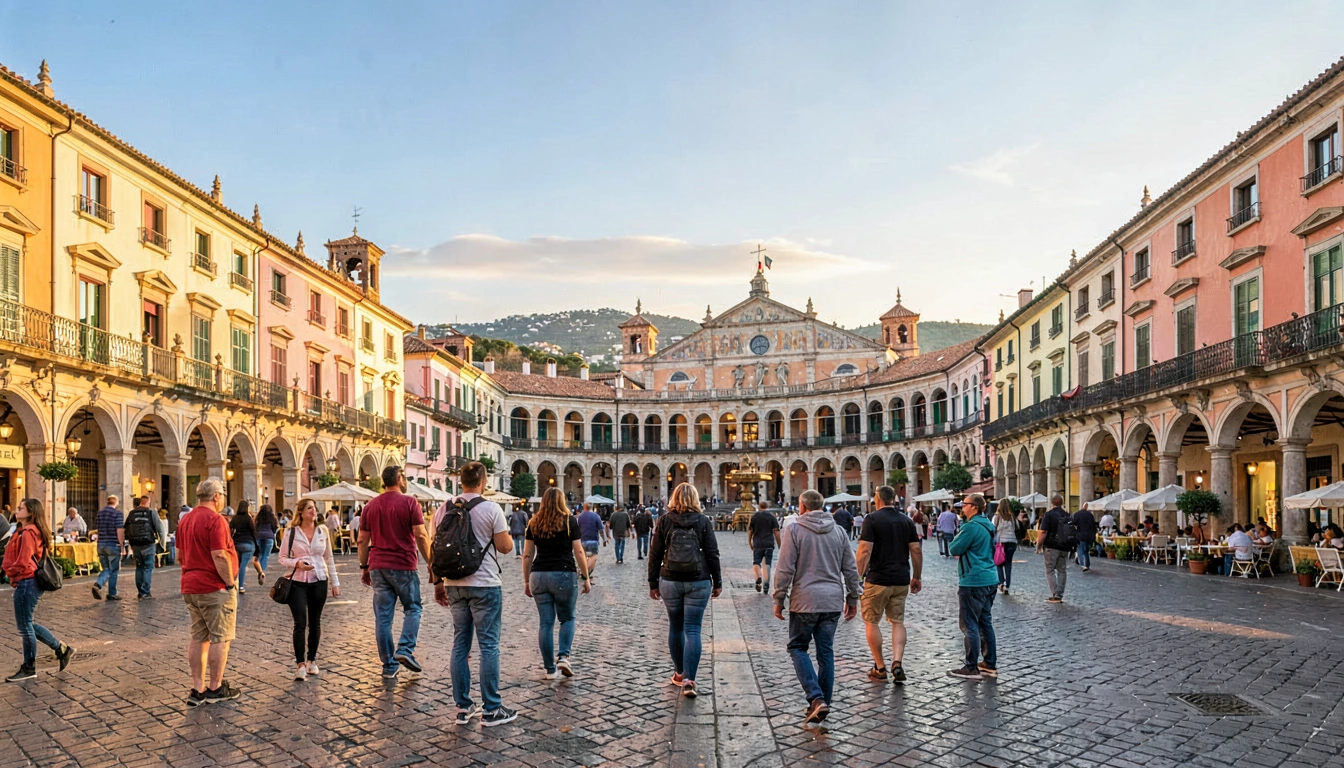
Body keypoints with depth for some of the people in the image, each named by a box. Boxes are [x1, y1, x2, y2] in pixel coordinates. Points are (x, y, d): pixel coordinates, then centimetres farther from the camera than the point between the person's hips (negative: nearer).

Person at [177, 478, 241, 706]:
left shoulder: (185, 520, 11)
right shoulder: (215, 520, -17)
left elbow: (180, 554, 17)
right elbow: (219, 556, -22)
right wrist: (230, 583, -14)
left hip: (190, 587, 8)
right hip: (215, 588, -8)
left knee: (198, 637, 12)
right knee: (220, 638, 2)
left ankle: (197, 689, 15)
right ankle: (215, 688, 8)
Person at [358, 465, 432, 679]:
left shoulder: (370, 506, 10)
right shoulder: (409, 503, -6)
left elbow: (362, 541, 11)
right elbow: (421, 536, -11)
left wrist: (364, 567, 18)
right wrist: (431, 563, -5)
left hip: (378, 567, 4)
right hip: (404, 566, -4)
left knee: (382, 615, 6)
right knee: (412, 608, 12)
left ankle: (389, 665, 10)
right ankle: (405, 649, -6)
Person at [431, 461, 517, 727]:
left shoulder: (443, 510, 5)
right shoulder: (491, 509, -10)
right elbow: (505, 547, -8)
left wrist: (438, 582, 15)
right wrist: (508, 534, 13)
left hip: (454, 586, 5)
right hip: (485, 586, -5)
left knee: (460, 644, 13)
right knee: (488, 646, 1)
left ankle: (463, 707, 18)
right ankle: (491, 710, 7)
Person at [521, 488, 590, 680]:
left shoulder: (534, 523, 9)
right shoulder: (569, 521, 0)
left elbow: (527, 554, 9)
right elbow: (578, 551, -3)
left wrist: (526, 581, 16)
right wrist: (585, 577, 5)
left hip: (539, 576, 3)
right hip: (564, 574, -3)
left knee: (545, 623, 8)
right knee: (567, 619, 14)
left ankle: (550, 669, 12)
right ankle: (563, 656, -4)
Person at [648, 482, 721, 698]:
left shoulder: (664, 520, 1)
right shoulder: (703, 521, -1)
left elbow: (655, 554, 1)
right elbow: (712, 554, -1)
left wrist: (653, 582, 9)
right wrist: (717, 582, 7)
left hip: (670, 581, 1)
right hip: (698, 582, -1)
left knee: (675, 627, 16)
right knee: (693, 630, 0)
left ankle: (679, 674, 27)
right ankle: (689, 680, -8)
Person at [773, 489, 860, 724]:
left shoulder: (795, 530, -6)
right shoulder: (839, 531, 8)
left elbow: (785, 569, -10)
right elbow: (851, 570, 10)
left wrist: (779, 600, -2)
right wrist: (852, 599, 19)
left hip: (804, 601, -4)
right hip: (833, 601, 4)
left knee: (798, 647, 9)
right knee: (826, 653, 12)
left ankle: (816, 698, -5)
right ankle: (823, 702, 17)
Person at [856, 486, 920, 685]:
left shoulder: (872, 519, -8)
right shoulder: (907, 520, 7)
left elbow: (865, 550, -15)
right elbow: (916, 551, 7)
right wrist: (916, 577, 16)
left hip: (877, 579, -5)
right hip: (901, 580, 5)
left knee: (871, 622, 8)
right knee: (898, 621, 14)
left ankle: (880, 668, 11)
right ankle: (897, 663, -2)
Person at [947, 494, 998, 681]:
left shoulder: (972, 527, -18)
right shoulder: (987, 526, 13)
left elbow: (953, 549, -13)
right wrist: (963, 552, 7)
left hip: (973, 581, -9)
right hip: (989, 579, 10)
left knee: (969, 625, -4)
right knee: (985, 623, 15)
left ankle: (971, 668, -1)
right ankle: (990, 665, 21)